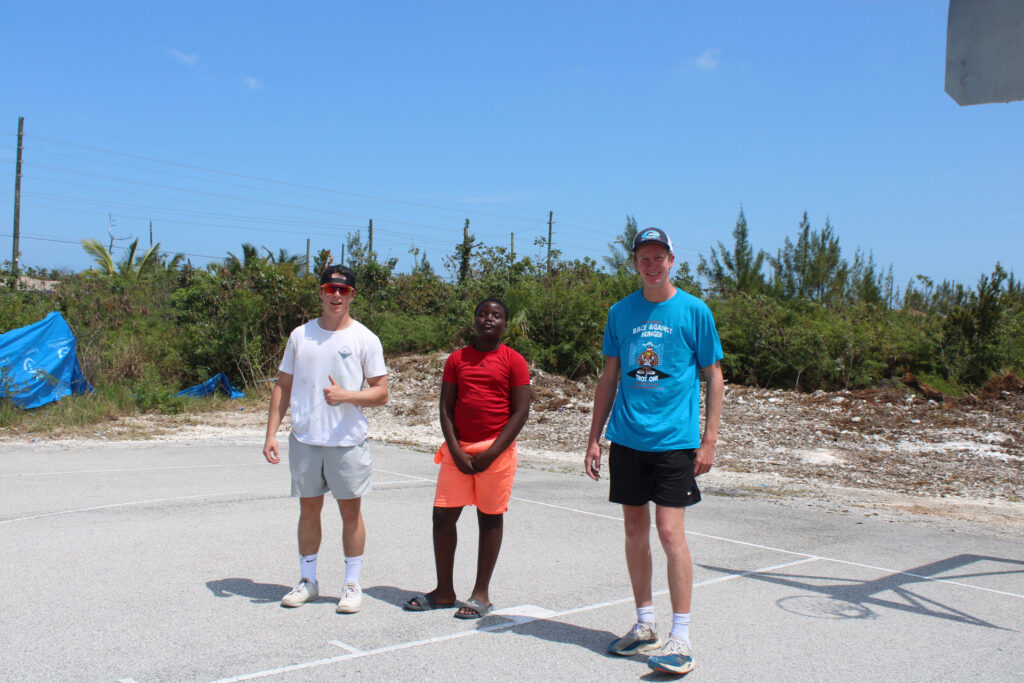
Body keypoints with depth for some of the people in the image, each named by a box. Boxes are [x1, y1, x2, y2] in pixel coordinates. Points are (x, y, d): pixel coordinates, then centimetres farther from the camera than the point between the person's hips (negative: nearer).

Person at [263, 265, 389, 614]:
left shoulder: (365, 339, -1)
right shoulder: (300, 335, 8)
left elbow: (381, 392, -2)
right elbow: (283, 386, 11)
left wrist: (346, 395, -19)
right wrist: (271, 433, 4)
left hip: (347, 440, -3)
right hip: (304, 439, 3)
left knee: (351, 510, 3)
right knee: (308, 509, 11)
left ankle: (352, 584, 16)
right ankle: (307, 581, 25)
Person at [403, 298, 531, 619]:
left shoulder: (514, 362, -1)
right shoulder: (457, 360, 9)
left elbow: (520, 412, -6)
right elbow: (446, 408, 6)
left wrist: (491, 454, -12)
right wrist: (456, 450, -7)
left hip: (496, 451, -3)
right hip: (458, 450, 4)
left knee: (490, 518, 4)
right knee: (443, 515, 2)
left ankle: (481, 593, 14)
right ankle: (444, 591, 16)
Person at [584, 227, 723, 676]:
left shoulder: (694, 311, -2)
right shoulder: (621, 312, 8)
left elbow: (713, 376, 1)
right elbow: (609, 378, 13)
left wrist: (709, 440, -6)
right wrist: (594, 438, 9)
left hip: (674, 439, -4)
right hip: (626, 438, 4)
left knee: (670, 530, -9)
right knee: (635, 530, 10)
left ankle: (680, 639, -1)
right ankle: (645, 626, 24)